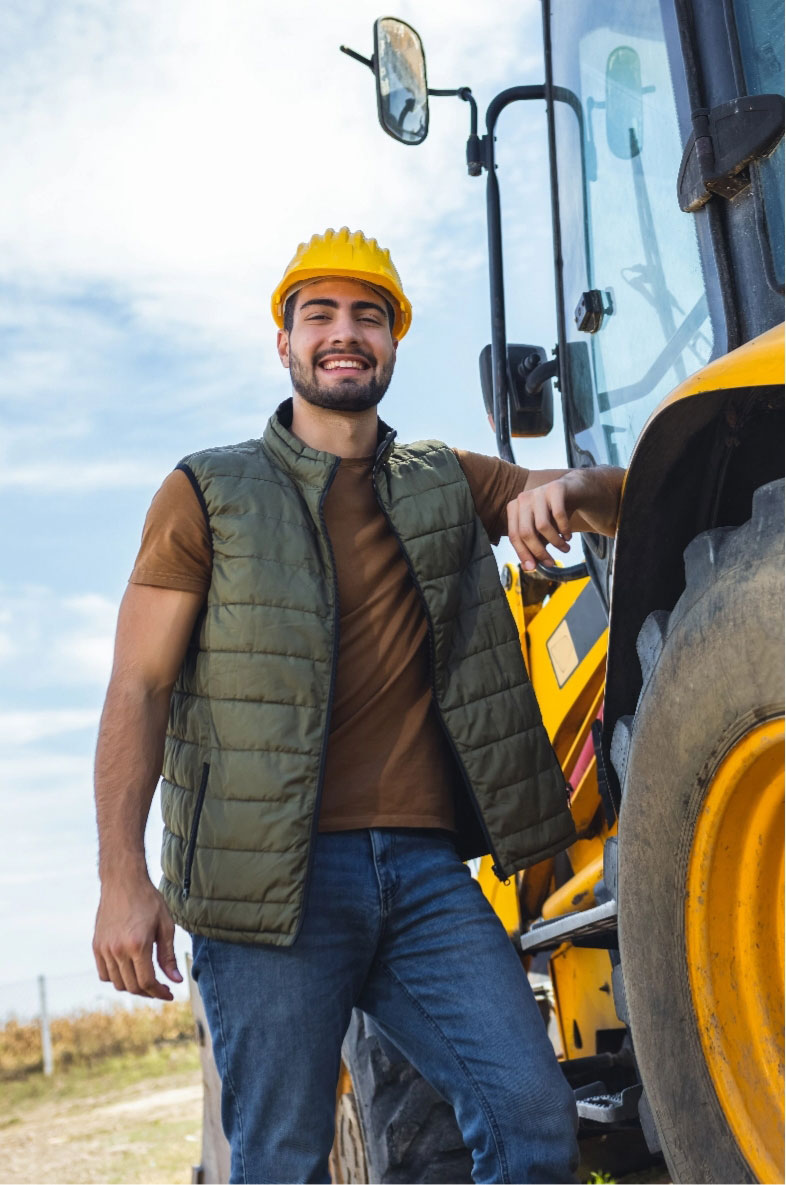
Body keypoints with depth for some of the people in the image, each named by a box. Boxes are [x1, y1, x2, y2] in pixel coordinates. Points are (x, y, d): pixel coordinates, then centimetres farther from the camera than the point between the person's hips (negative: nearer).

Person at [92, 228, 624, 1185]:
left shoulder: (445, 486, 17)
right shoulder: (210, 493, 7)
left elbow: (614, 502, 17)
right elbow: (138, 689, 1)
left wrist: (562, 490, -8)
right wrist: (122, 878, -10)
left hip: (425, 866, 3)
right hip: (273, 879, -3)